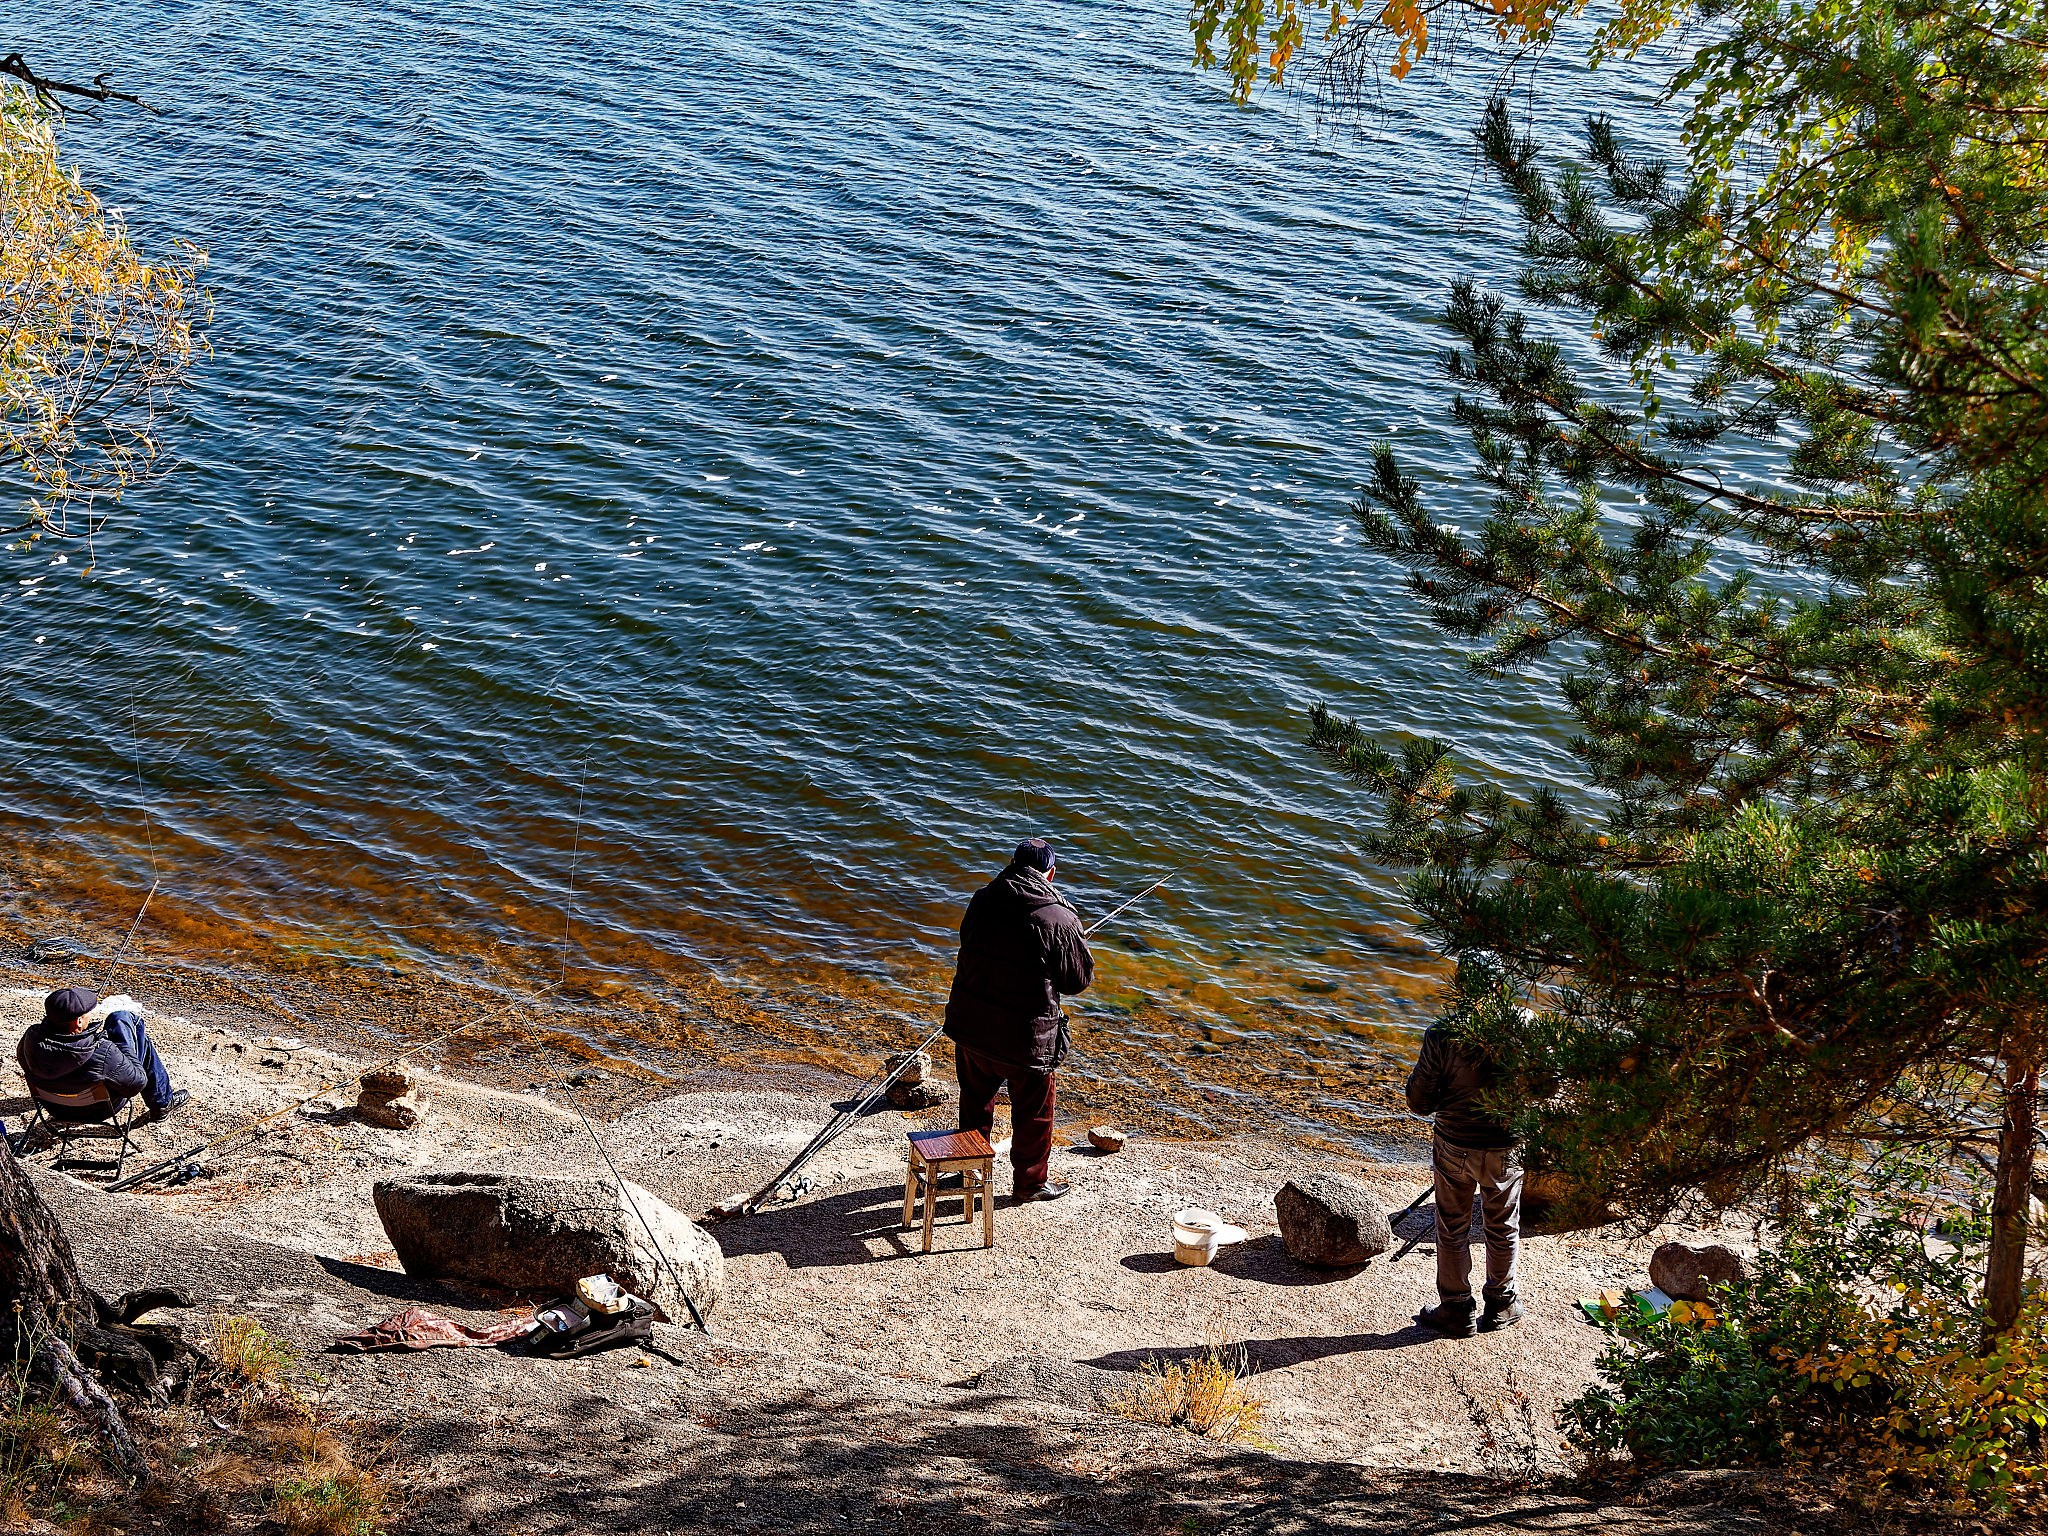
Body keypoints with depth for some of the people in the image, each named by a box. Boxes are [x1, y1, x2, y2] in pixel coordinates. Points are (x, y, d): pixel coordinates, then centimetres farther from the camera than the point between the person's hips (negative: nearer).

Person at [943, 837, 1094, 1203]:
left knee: (976, 1098, 26)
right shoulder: (1060, 920, -18)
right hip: (1025, 1035, -5)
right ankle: (1030, 1183, 28)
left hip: (969, 1025, 5)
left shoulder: (983, 900, -3)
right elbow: (1079, 979, -7)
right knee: (1034, 1110, 15)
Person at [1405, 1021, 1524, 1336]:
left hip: (1454, 1147, -1)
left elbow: (1419, 1102, -13)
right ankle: (1501, 1304, 35)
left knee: (1452, 1231, 17)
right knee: (1504, 1229, 22)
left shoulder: (1442, 1034, -20)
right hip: (1506, 1148, 1)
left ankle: (1457, 1310, 26)